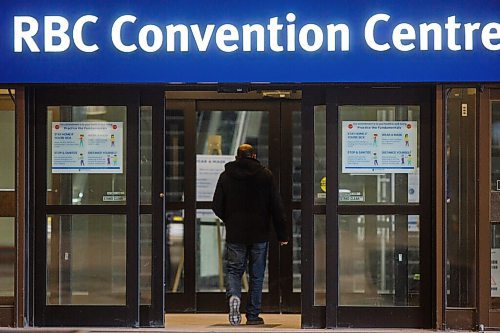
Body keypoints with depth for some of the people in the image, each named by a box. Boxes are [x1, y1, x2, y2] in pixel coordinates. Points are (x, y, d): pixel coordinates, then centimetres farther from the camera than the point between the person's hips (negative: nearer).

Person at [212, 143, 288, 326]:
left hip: (235, 234, 0)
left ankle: (233, 296, -21)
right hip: (259, 234, 0)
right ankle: (253, 315, 10)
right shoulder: (265, 175, 1)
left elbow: (217, 206, 3)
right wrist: (282, 234, 2)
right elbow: (277, 206, -2)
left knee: (233, 270, 8)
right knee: (256, 275, 8)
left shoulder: (226, 175, 2)